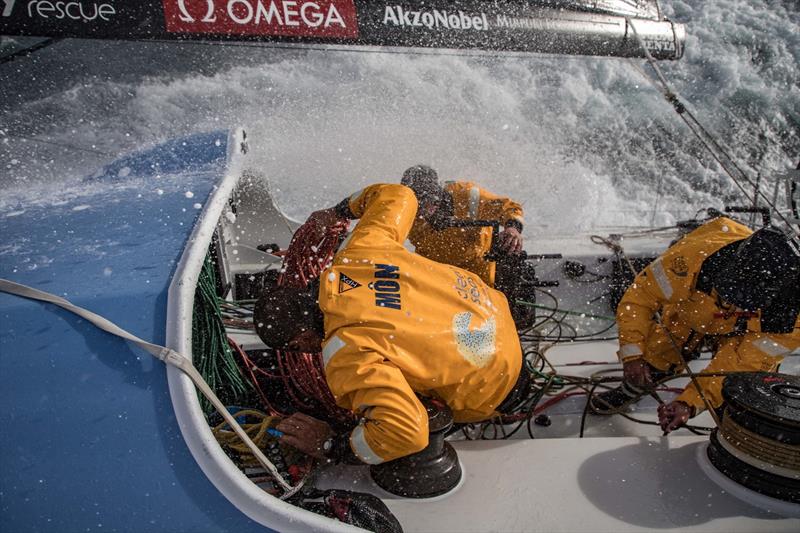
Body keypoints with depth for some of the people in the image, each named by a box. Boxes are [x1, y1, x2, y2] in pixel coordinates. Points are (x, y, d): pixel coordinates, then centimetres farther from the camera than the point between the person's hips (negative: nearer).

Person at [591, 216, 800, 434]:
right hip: (686, 317, 0)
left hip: (741, 337, 1)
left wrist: (689, 403, -42)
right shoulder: (696, 256, -43)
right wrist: (632, 355, -35)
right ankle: (632, 389, 36)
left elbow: (740, 365, -32)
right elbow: (640, 296, -30)